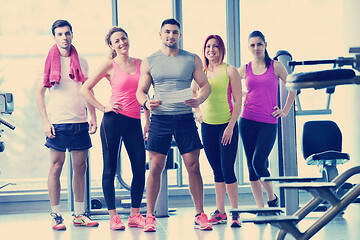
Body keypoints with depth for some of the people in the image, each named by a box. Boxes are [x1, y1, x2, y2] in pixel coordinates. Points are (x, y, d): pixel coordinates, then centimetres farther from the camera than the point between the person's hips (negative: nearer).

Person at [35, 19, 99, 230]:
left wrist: (93, 117, 5)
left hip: (80, 122, 4)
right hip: (58, 122, -4)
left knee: (80, 167, 6)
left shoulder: (81, 62, 11)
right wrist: (46, 121, -9)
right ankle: (56, 215, 4)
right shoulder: (49, 61, 0)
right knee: (56, 167, -2)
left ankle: (80, 214, 15)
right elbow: (39, 92, -1)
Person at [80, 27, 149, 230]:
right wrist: (103, 108, -4)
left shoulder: (140, 63, 12)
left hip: (134, 122, 4)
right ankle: (113, 216, 10)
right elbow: (85, 89, 2)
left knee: (140, 169, 0)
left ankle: (135, 215, 12)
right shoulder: (109, 66, 0)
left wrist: (148, 122, 14)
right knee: (110, 169, 2)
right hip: (114, 120, -4)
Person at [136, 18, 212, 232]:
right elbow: (140, 91, 10)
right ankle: (150, 216, 6)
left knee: (193, 166, -2)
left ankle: (200, 215, 7)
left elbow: (205, 85, 9)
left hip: (185, 117, 0)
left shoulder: (192, 60, 9)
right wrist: (146, 102, -13)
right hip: (160, 118, 0)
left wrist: (198, 100, -13)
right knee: (155, 168, -3)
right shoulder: (149, 62, 9)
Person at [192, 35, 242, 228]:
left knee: (227, 169, -7)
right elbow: (193, 93, 27)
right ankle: (220, 212, 15)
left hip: (227, 125, -4)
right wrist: (197, 112, 12)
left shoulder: (229, 71, -4)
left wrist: (231, 126, -13)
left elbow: (238, 101, -6)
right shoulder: (201, 72, 8)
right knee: (216, 170, 10)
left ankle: (234, 212, 3)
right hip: (207, 126, 4)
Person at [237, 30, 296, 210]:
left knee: (259, 162, -14)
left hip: (269, 123, -3)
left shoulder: (275, 66, 3)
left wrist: (285, 111, 5)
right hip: (247, 122, 3)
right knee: (251, 166, 2)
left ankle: (272, 198, 9)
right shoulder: (245, 69, 8)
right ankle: (260, 208, 10)